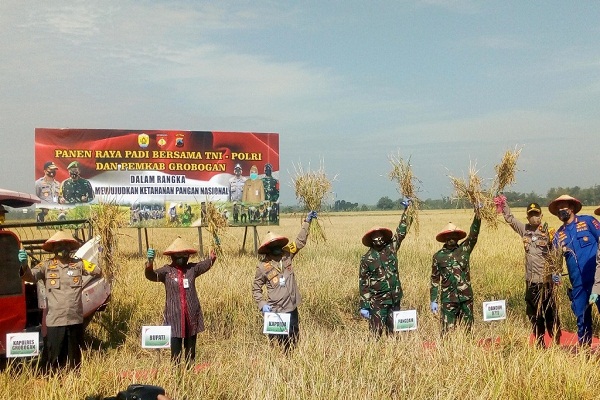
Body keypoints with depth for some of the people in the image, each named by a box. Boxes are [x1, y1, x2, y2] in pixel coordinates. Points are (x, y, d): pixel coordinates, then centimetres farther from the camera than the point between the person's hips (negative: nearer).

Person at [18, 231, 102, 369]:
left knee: (75, 359, 15)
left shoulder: (78, 264, 5)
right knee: (56, 359, 6)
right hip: (54, 321, -2)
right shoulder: (46, 265, 0)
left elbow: (97, 272, 7)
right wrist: (24, 265, -32)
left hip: (76, 320, 2)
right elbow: (31, 276, -15)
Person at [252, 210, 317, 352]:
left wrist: (307, 222, 3)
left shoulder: (286, 255, 2)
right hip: (275, 311, -4)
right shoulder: (263, 266, -8)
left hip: (291, 308, 4)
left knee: (293, 339, 14)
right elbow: (256, 288, 0)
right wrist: (262, 304, -13)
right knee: (276, 341, 3)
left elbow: (300, 241, 7)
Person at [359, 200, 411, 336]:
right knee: (376, 332, -5)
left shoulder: (391, 248, 6)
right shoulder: (366, 258, -3)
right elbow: (363, 283, -3)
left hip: (395, 299, 4)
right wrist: (364, 306, -8)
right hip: (377, 301, -4)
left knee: (393, 331, 11)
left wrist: (405, 210, 17)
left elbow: (401, 232, 15)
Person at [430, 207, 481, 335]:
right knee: (448, 331, -3)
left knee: (467, 329, 9)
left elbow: (473, 234, -10)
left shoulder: (464, 249, 4)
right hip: (448, 299, -2)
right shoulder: (438, 256, 2)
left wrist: (477, 214, -22)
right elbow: (435, 279, 4)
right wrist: (433, 300, 0)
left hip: (466, 297, 2)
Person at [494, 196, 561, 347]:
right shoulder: (525, 230, 7)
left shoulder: (548, 232, -7)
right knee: (534, 315, 13)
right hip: (530, 280, 5)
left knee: (551, 314, -1)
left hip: (545, 280, -5)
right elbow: (510, 219, 19)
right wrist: (503, 205, 11)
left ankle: (557, 344, 9)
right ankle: (539, 345, 24)